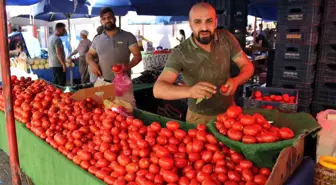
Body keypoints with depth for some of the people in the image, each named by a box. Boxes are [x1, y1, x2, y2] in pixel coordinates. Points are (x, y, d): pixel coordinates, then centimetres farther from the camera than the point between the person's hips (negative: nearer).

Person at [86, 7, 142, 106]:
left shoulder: (128, 36, -1)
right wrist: (92, 63, 0)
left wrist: (128, 66, -25)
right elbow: (89, 54, 23)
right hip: (102, 82, 4)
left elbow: (137, 56, -6)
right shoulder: (97, 40, 11)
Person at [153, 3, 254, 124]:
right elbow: (158, 89, -32)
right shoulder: (180, 53, -24)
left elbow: (247, 66, -3)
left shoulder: (227, 38, -13)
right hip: (199, 117, -3)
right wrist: (189, 91, -51)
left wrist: (236, 81, -27)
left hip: (229, 110, 3)